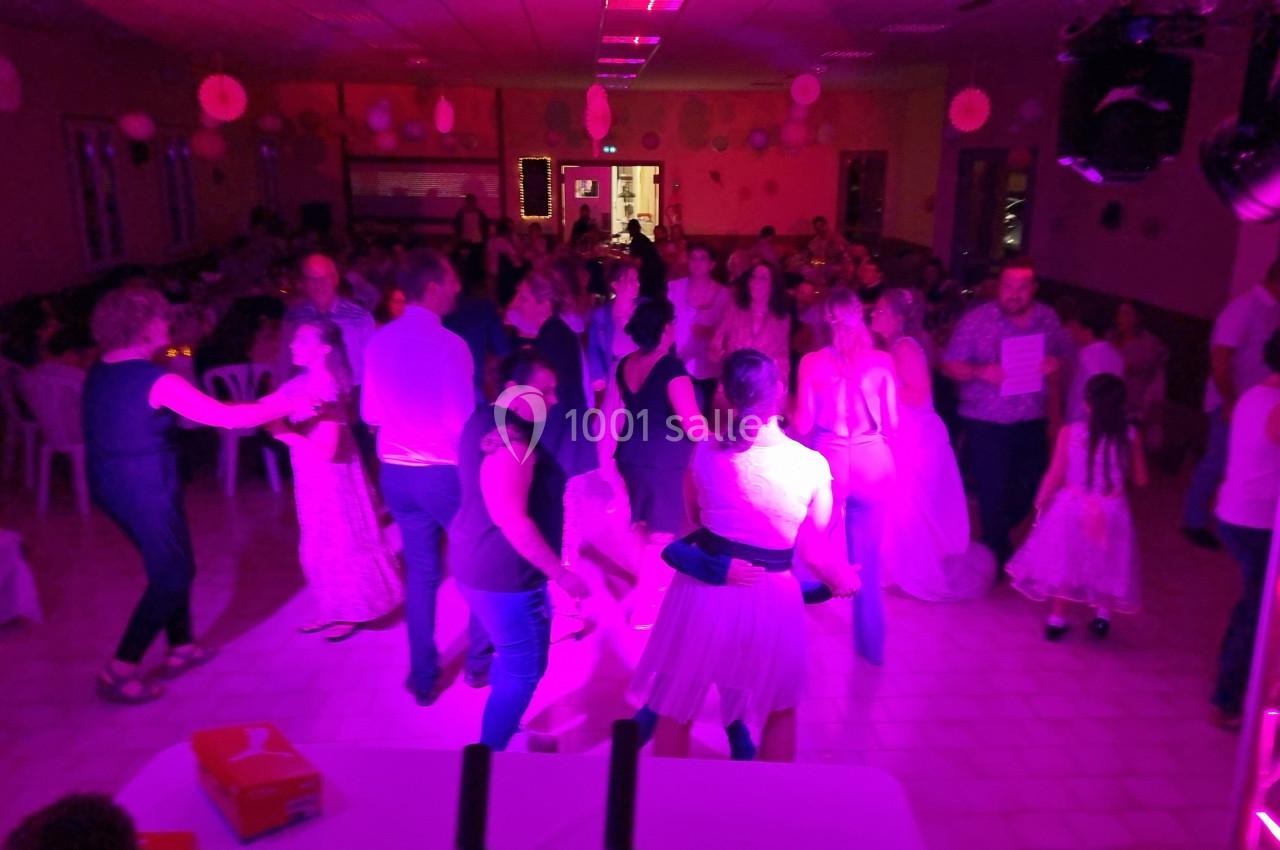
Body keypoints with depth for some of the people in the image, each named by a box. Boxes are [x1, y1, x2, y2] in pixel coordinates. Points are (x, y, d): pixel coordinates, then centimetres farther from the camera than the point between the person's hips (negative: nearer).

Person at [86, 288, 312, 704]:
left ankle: (181, 646, 32)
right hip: (145, 488, -9)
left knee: (170, 565, 21)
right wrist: (288, 405, -11)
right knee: (171, 575, 4)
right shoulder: (158, 381, -20)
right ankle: (119, 671, 7)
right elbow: (228, 417, -22)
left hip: (108, 484, 9)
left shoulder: (98, 373, 5)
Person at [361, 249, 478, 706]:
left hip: (395, 471, 6)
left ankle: (423, 676, 26)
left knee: (420, 572, 17)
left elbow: (370, 413, 7)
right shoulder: (449, 344, -18)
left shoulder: (380, 341, 1)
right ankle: (480, 659, 28)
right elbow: (461, 422, -20)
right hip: (444, 472, -6)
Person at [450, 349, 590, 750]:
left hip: (481, 564, 11)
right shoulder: (509, 439, -26)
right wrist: (560, 572, -22)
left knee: (513, 657, 27)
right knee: (524, 670, 4)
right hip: (504, 574, -11)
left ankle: (501, 727, 45)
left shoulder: (487, 420, 7)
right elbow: (512, 521, -29)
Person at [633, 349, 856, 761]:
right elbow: (813, 549, -5)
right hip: (770, 599, 0)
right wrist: (840, 576, 15)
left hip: (704, 591, 1)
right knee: (780, 710, 26)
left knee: (676, 709, 19)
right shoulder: (811, 464, -11)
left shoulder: (705, 453, -8)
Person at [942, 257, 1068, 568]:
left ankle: (995, 537, 42)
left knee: (1029, 489, 14)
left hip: (1032, 423, 4)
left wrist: (1055, 365, -8)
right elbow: (950, 366, -9)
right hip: (987, 424, -4)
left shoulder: (1048, 319, 2)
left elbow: (1060, 360, 14)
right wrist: (981, 372, -26)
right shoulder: (976, 319, -10)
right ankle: (997, 553, 26)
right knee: (993, 494, 4)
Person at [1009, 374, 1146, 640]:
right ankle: (1103, 616, 26)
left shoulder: (1070, 432, -12)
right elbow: (1140, 480, 2)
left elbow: (1054, 477, -8)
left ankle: (1057, 620, 23)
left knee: (1063, 562, 15)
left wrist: (1040, 503, 8)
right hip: (1111, 512, 1)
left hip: (1072, 509, -1)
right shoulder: (1130, 435, -7)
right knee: (1105, 563, 21)